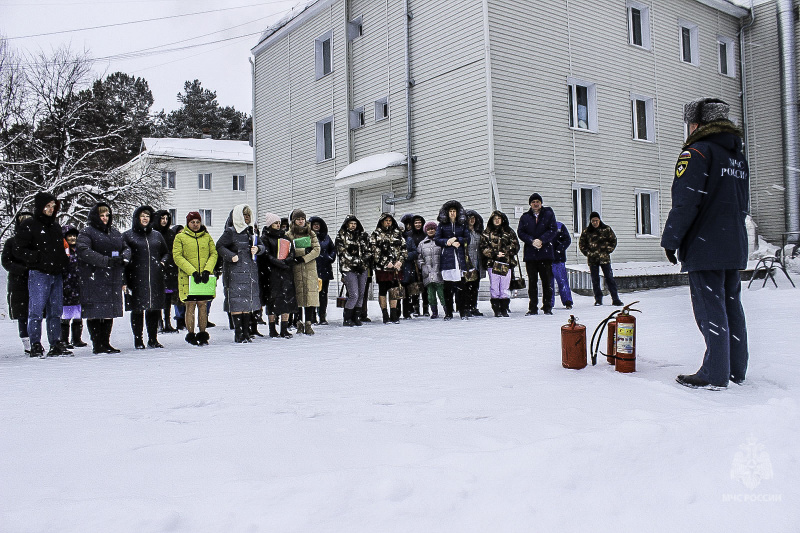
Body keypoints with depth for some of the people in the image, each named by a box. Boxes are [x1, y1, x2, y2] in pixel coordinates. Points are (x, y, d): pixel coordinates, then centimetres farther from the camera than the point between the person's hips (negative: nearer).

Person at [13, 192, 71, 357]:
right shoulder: (28, 225, -2)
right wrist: (39, 258, -14)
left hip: (56, 274, 6)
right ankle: (35, 346, 1)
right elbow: (19, 251, -7)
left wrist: (64, 262, 12)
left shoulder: (55, 226, 18)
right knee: (36, 312, -5)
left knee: (56, 312, 8)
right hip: (38, 275, -6)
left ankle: (56, 344, 13)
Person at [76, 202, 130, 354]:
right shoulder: (86, 232, -2)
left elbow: (126, 248, 17)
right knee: (95, 313, -5)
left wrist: (122, 257, -7)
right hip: (94, 279, -6)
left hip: (113, 280, 6)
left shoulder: (115, 233, 18)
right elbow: (83, 251, -17)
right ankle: (97, 345, 1)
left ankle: (105, 343, 18)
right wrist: (106, 260, -25)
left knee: (109, 313, 9)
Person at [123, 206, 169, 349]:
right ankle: (138, 340, 9)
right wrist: (124, 280, -10)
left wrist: (162, 262, 7)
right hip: (136, 278, -3)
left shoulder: (157, 235, 15)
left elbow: (166, 252, 28)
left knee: (154, 309, 5)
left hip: (155, 278, 3)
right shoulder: (128, 235, 3)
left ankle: (153, 339, 15)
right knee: (137, 309, -1)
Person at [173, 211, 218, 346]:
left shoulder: (207, 237, 12)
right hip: (188, 278, -2)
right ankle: (191, 335, 9)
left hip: (205, 278, 3)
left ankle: (202, 335, 13)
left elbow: (214, 254, 8)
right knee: (190, 306, -1)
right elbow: (177, 257, -5)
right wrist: (193, 272, -14)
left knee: (203, 306, 5)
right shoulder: (180, 237, 3)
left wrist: (207, 270, -9)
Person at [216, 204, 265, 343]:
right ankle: (238, 334, -3)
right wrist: (231, 256, -16)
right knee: (237, 301, -8)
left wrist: (258, 249, -2)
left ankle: (246, 333, 14)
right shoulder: (231, 232, -2)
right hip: (236, 271, -6)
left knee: (249, 301, 7)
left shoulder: (252, 231, 16)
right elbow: (219, 247, -5)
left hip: (251, 271, 6)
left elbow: (262, 246, 20)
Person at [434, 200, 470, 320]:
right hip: (447, 258, 0)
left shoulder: (462, 225, 14)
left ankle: (463, 312, 2)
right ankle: (448, 313, 4)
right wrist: (449, 242, -7)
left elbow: (467, 239, 9)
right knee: (447, 286, -2)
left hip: (460, 257, 1)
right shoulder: (442, 225, 11)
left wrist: (456, 239, -5)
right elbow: (437, 240, 5)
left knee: (460, 285, -3)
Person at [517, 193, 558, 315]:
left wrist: (541, 240, -14)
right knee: (532, 281, 4)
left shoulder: (549, 214, 8)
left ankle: (547, 307, 10)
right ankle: (533, 308, 9)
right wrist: (532, 241, -12)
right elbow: (520, 232, 2)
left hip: (546, 253, -1)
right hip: (530, 254, 1)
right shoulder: (525, 217, 11)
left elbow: (553, 230, -1)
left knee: (547, 281, 2)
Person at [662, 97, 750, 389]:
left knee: (710, 308, -6)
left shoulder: (697, 152, -10)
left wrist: (670, 240, -10)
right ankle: (737, 370, 18)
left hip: (705, 247, -8)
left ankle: (715, 374, -2)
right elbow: (743, 203, 22)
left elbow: (686, 202, -17)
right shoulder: (739, 157, 18)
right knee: (731, 305, 13)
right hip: (735, 246, 9)